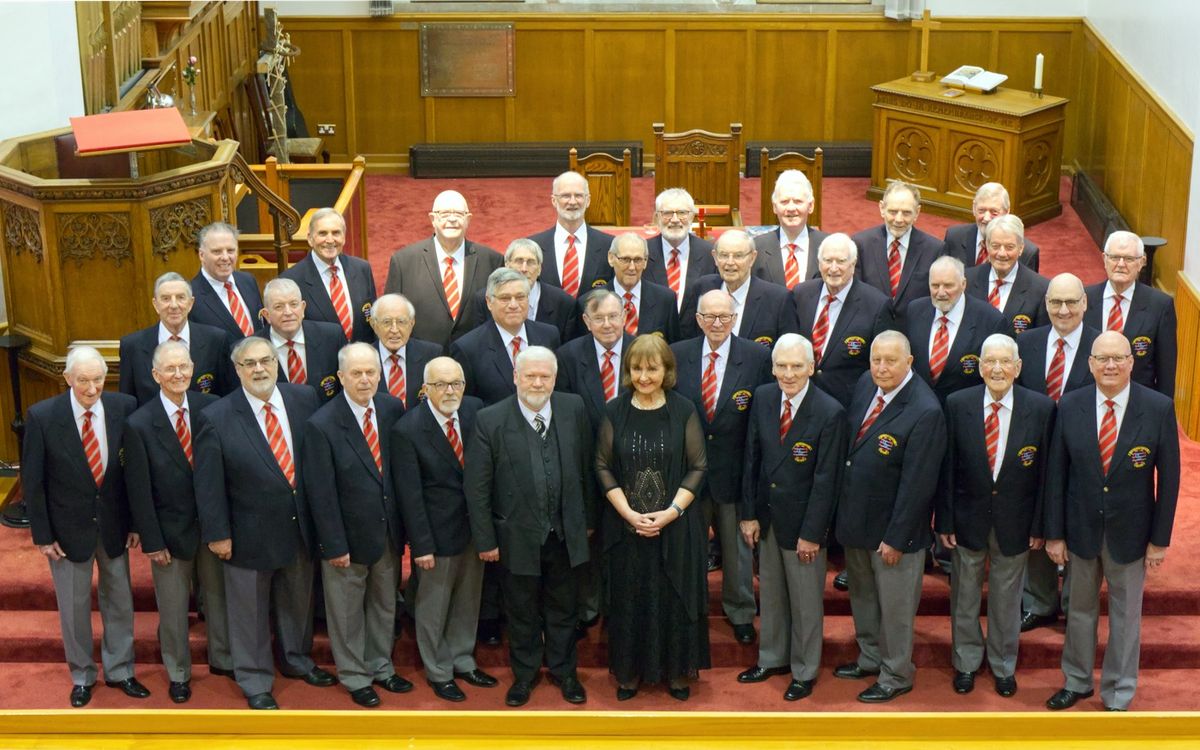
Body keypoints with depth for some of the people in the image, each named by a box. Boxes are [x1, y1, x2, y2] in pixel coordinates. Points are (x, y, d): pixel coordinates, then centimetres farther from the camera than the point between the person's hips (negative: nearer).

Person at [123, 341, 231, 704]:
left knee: (218, 594, 19)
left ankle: (222, 658, 39)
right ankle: (178, 673, 32)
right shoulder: (139, 425, -15)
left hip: (213, 523, 2)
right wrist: (152, 541, -9)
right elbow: (139, 490, -11)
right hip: (170, 530, -2)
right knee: (173, 607, 13)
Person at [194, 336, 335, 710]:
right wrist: (217, 534, -11)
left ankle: (297, 660, 46)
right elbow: (208, 484, -11)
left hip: (301, 525, 4)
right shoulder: (217, 419, -16)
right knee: (251, 611, 11)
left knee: (298, 601, 23)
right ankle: (255, 682, 29)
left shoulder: (305, 399, -6)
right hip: (250, 534, -4)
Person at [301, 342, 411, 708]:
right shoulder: (321, 425, -19)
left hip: (389, 531, 5)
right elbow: (321, 493, -16)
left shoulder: (393, 409, -5)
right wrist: (335, 546, -15)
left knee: (385, 605, 21)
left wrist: (404, 526, 4)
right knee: (348, 612, 12)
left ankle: (380, 667, 39)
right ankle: (355, 677, 30)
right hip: (350, 535, -5)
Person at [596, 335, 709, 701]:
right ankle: (630, 671, 22)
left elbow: (698, 467, -2)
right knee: (629, 599, 8)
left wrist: (671, 511, -13)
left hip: (676, 525, -1)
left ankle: (676, 671, 21)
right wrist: (629, 513, -10)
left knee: (675, 598, 6)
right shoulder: (615, 411, -2)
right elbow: (604, 467, 1)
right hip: (626, 525, 1)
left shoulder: (683, 410, -4)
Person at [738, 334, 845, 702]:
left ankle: (804, 671, 27)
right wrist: (748, 513, 1)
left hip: (802, 520, -5)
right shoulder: (762, 398, -3)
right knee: (770, 593, 20)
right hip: (767, 515, 5)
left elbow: (826, 479, -16)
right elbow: (752, 458, 3)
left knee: (806, 600, 10)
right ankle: (773, 658, 39)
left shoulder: (830, 413, -19)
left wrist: (812, 533, -15)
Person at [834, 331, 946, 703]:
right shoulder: (866, 385, -3)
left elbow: (917, 483, -22)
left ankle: (896, 675, 29)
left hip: (892, 525, -7)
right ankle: (870, 657, 44)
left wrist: (896, 538, -18)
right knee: (862, 594, 24)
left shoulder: (925, 412, -26)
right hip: (856, 518, 7)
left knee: (894, 604, 10)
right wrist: (844, 511, 10)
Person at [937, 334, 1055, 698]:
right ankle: (966, 662, 35)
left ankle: (1004, 665, 34)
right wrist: (945, 521, -5)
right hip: (969, 518, 0)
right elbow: (947, 469, -6)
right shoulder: (957, 404, -10)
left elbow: (1044, 472, -5)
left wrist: (1039, 525, -4)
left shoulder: (1041, 408, -10)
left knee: (1007, 598, 15)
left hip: (1014, 521, 0)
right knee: (964, 596, 15)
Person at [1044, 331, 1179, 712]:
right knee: (1080, 609, 18)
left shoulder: (1159, 408, -14)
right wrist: (1054, 534, -2)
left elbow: (1168, 477, -7)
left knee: (1125, 615, 12)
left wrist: (1160, 539, -5)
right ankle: (1077, 682, 38)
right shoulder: (1070, 407, -9)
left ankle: (1118, 696, 28)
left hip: (1129, 533, -1)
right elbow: (1056, 474, -3)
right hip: (1081, 529, 2)